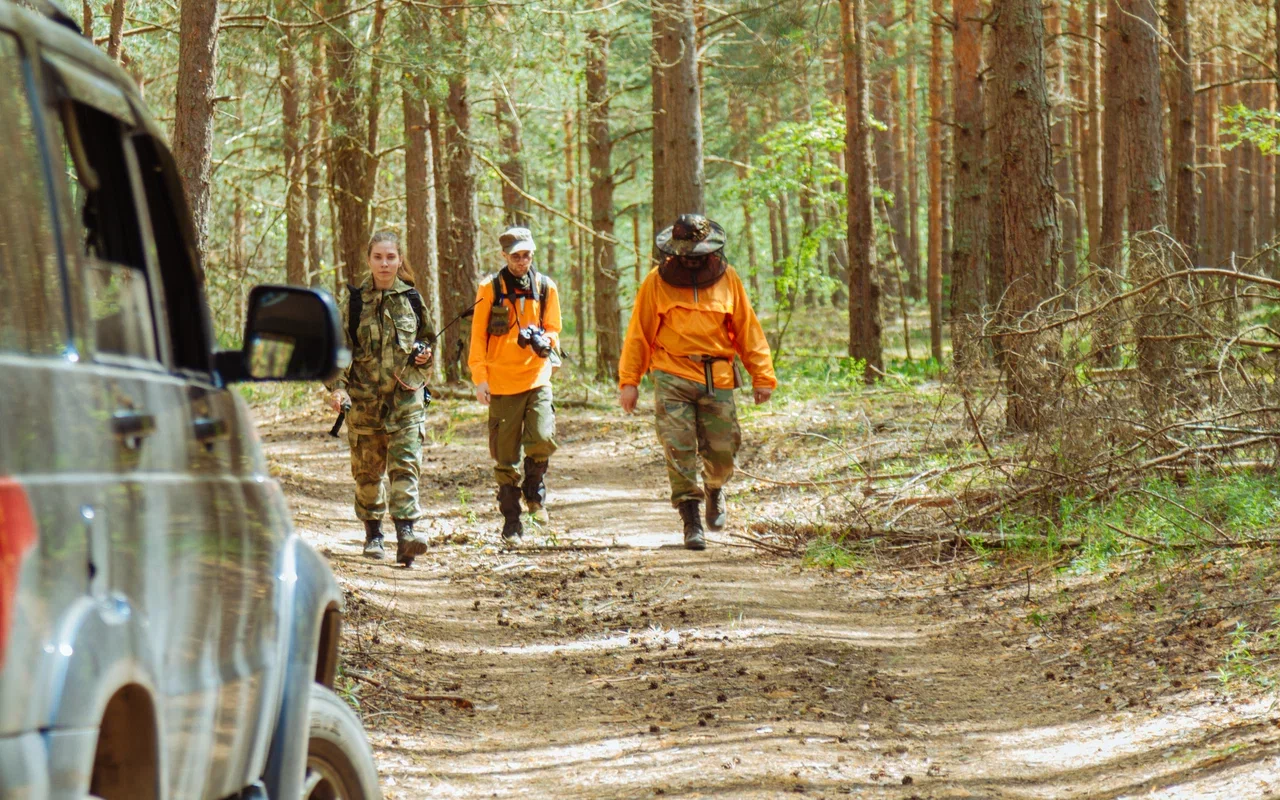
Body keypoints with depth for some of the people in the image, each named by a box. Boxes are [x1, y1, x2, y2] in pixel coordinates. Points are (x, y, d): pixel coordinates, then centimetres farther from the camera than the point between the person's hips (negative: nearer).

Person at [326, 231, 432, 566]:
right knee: (368, 469, 6)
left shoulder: (411, 298, 7)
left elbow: (424, 338, 22)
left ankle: (406, 532, -20)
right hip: (364, 396, 0)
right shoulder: (356, 300, 3)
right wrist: (338, 386, -9)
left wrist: (422, 355, -1)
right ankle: (372, 534, 18)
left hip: (406, 394, 0)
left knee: (405, 463, -12)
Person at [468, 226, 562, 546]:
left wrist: (543, 341, -11)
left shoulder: (545, 288, 7)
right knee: (505, 456, 2)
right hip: (502, 382, -1)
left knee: (543, 438, -20)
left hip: (537, 378, 1)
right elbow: (478, 336, 4)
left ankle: (534, 490, 8)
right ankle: (511, 521, 11)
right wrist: (480, 377, -4)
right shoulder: (490, 289, 2)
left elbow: (553, 329, 13)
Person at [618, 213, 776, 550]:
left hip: (717, 380, 1)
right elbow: (639, 334, 6)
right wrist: (629, 381, 2)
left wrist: (762, 376, 7)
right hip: (672, 378, -1)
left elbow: (747, 330, 12)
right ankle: (691, 520, -4)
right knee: (679, 450, -10)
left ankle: (715, 490, 35)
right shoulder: (657, 281, 3)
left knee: (722, 449, 2)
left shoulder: (727, 279, 7)